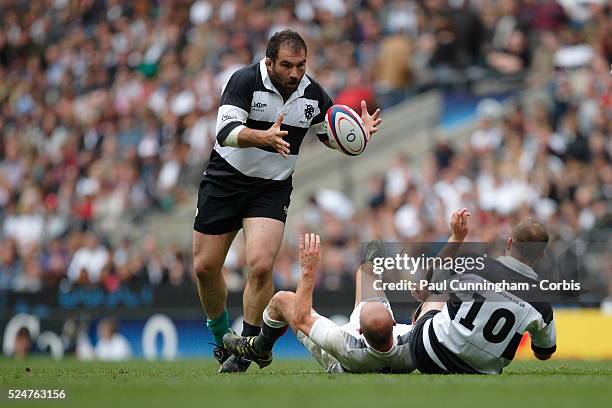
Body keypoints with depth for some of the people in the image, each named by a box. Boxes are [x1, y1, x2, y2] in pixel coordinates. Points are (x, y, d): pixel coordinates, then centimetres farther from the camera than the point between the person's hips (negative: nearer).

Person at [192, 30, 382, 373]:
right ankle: (222, 335, 30)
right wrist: (263, 136, -48)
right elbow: (225, 131, -30)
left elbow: (332, 136, 9)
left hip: (272, 189, 1)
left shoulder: (313, 94, -7)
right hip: (225, 180, -1)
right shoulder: (246, 81, -18)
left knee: (261, 266, -18)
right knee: (205, 267, 4)